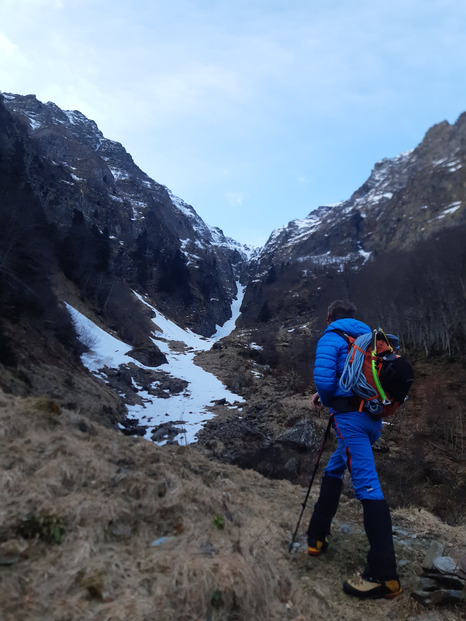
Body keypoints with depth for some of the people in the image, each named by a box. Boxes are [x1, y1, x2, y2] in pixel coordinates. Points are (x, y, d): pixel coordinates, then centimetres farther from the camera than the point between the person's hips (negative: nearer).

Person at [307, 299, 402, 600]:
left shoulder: (331, 338, -2)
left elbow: (324, 378, -17)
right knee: (334, 470, 20)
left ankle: (384, 575, -10)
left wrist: (326, 400, 5)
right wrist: (326, 396, 24)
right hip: (373, 419, 8)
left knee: (367, 485, -11)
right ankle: (317, 537, 27)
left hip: (350, 417, -8)